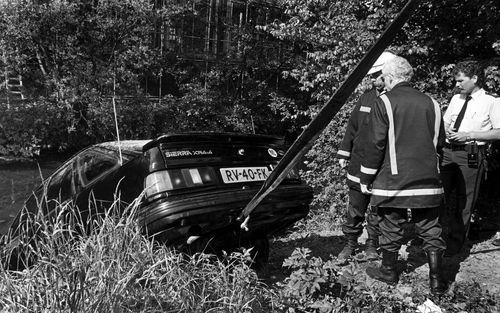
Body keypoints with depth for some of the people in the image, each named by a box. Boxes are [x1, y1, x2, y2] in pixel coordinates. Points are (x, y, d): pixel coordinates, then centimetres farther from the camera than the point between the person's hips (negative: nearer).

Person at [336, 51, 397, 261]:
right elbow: (352, 125, 12)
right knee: (355, 208, 11)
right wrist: (344, 153, 10)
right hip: (359, 164, 4)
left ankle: (372, 245, 29)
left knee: (378, 210, 11)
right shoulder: (367, 97, 8)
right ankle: (350, 244, 26)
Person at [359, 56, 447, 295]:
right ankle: (436, 280, 19)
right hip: (428, 180, 4)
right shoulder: (431, 103, 7)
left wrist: (366, 178, -3)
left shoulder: (384, 103, -8)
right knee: (430, 230, 13)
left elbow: (374, 144, -11)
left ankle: (388, 272, 26)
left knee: (391, 228, 10)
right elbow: (438, 140, 15)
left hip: (393, 179, -4)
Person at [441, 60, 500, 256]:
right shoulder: (456, 99, 14)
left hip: (471, 154, -5)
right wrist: (447, 131, -2)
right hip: (448, 151, 5)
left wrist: (469, 135, -15)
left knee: (464, 200, 4)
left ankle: (455, 243, 18)